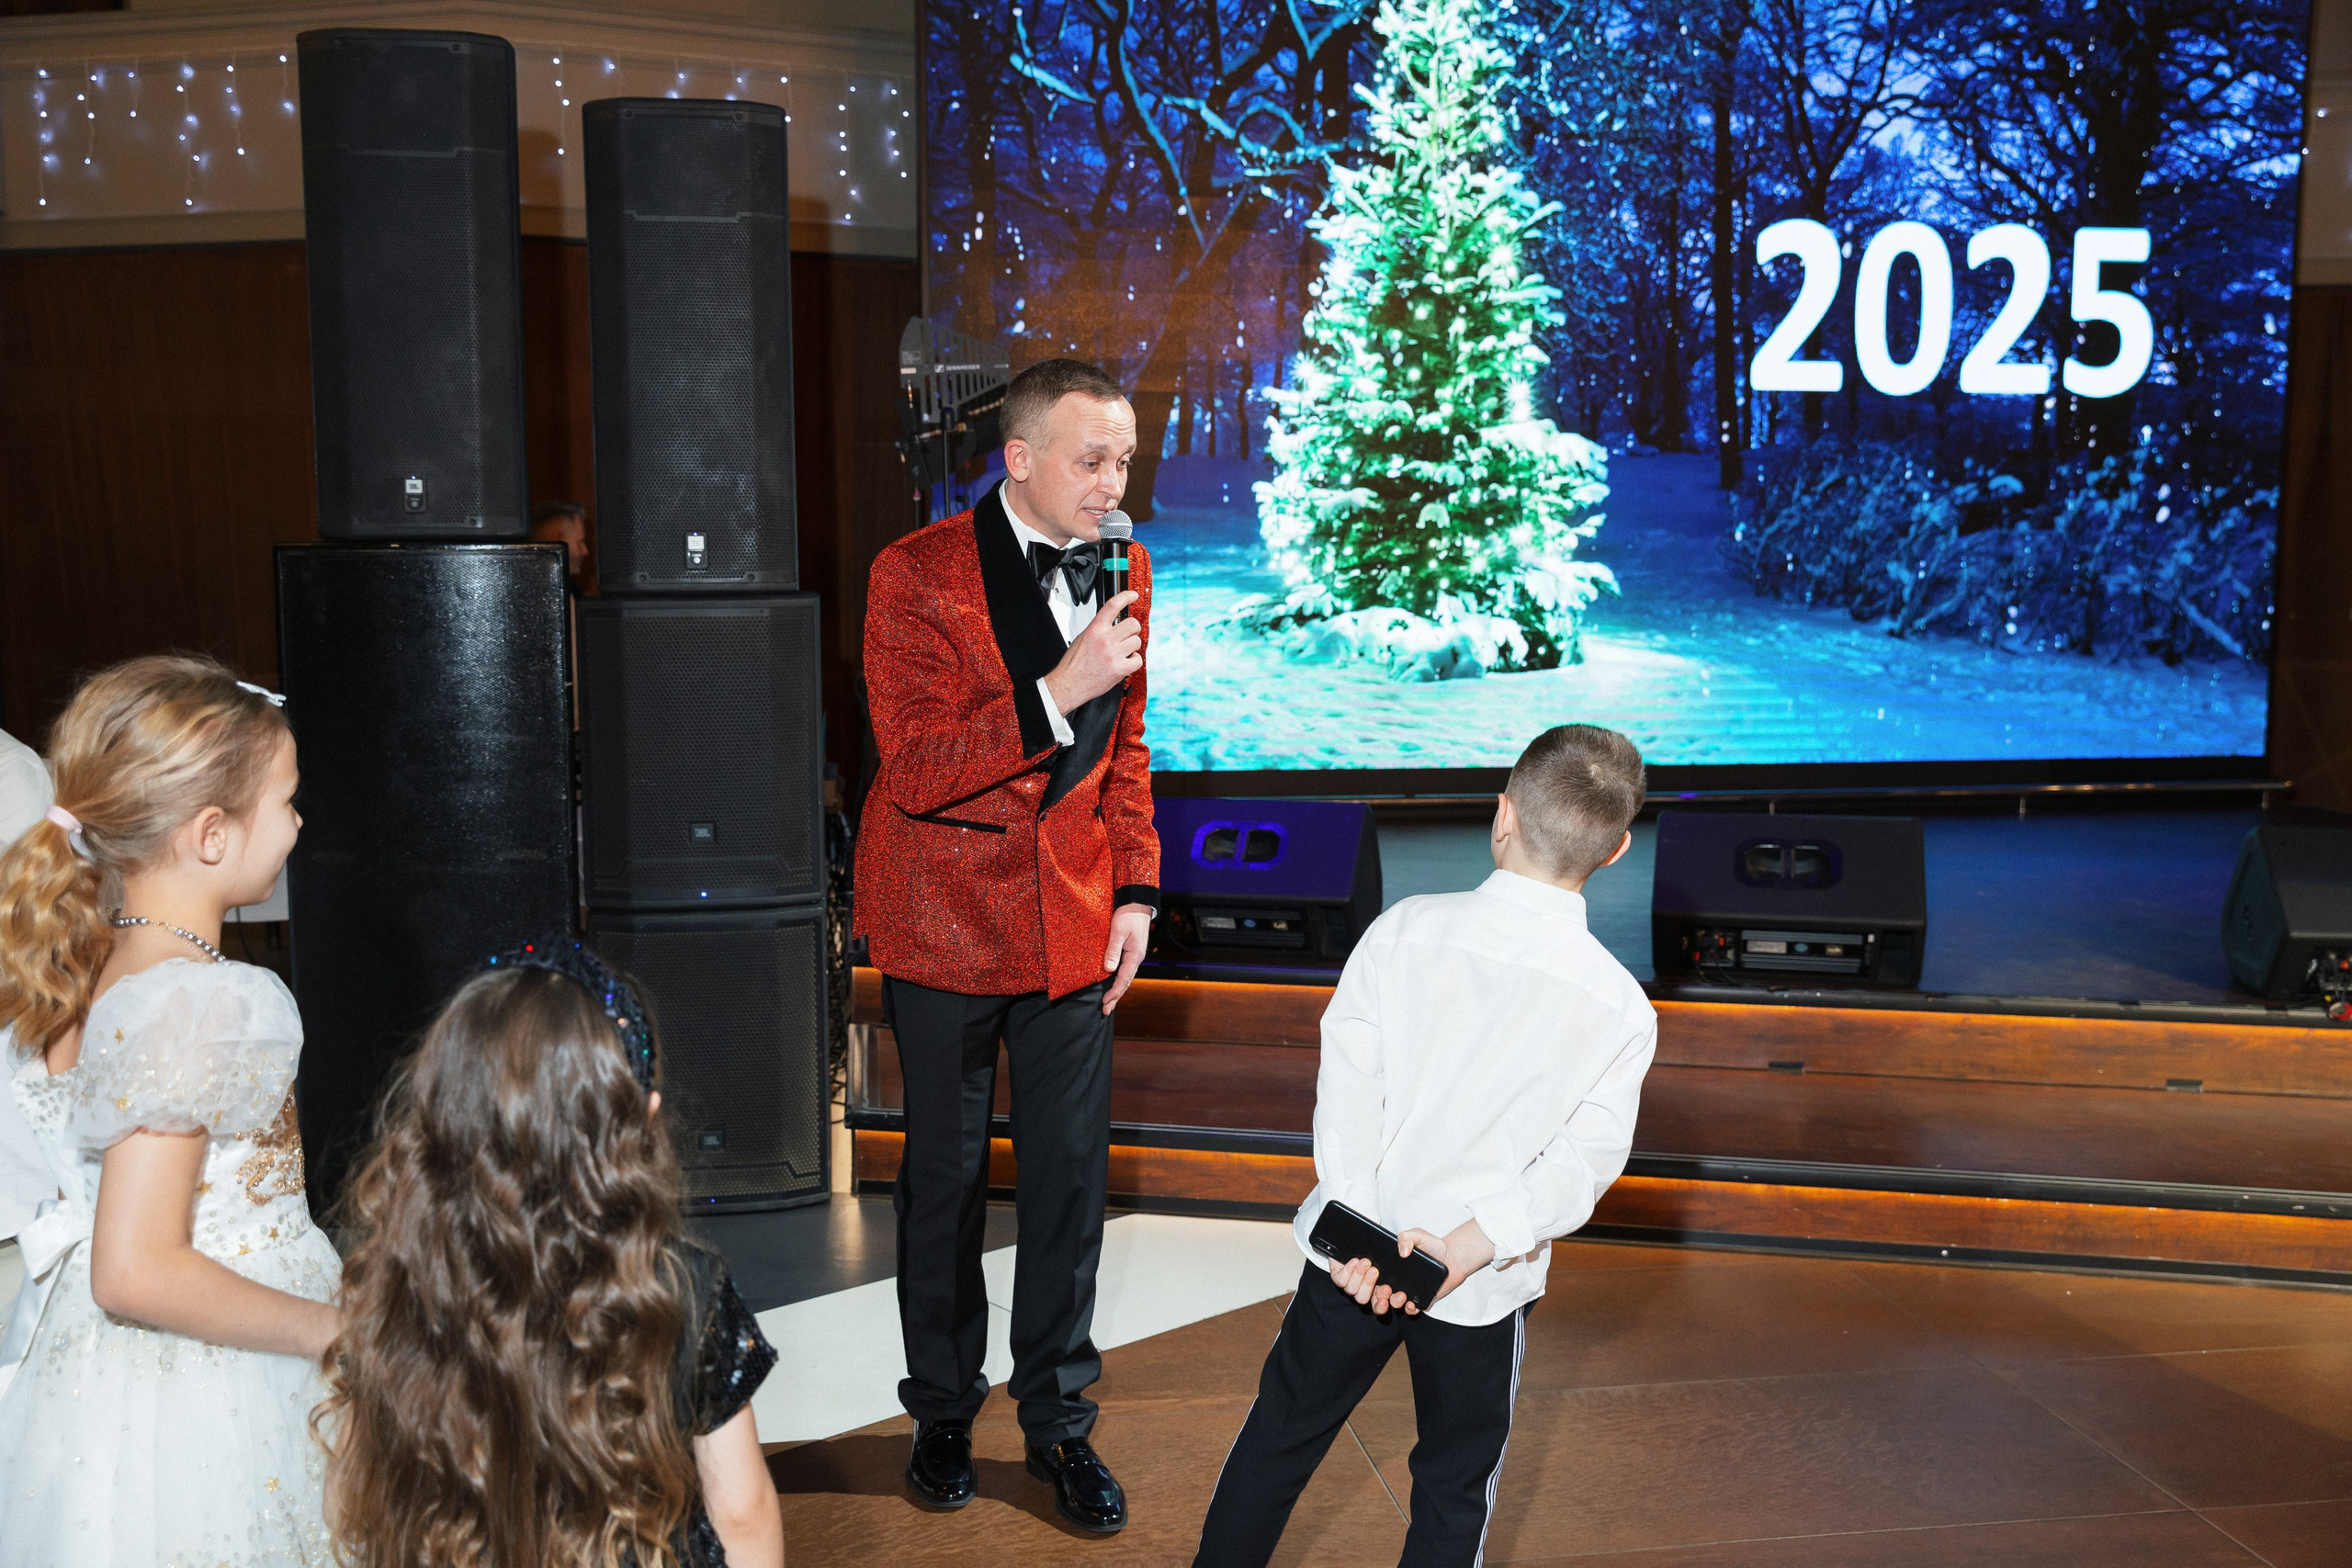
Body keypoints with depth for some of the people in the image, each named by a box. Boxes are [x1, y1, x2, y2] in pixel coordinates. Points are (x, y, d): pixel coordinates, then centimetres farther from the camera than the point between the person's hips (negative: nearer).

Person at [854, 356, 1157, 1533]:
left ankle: (1057, 1416, 26)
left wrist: (1136, 889, 6)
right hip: (945, 917, -3)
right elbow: (916, 769, -19)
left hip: (1073, 915, 4)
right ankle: (943, 1410, 32)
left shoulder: (1122, 572, 3)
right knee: (946, 1171, 11)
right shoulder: (917, 576, -14)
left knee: (1072, 1171, 7)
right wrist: (1057, 691, -29)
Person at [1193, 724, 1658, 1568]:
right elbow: (1586, 1161, -15)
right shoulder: (1621, 1008, -12)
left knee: (1281, 1433, 21)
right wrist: (1472, 1246, -17)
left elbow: (1345, 1088, -14)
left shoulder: (1401, 930, -11)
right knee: (1456, 1485, 19)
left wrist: (1363, 1236, -14)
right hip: (1483, 1290, -1)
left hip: (1355, 1250, 1)